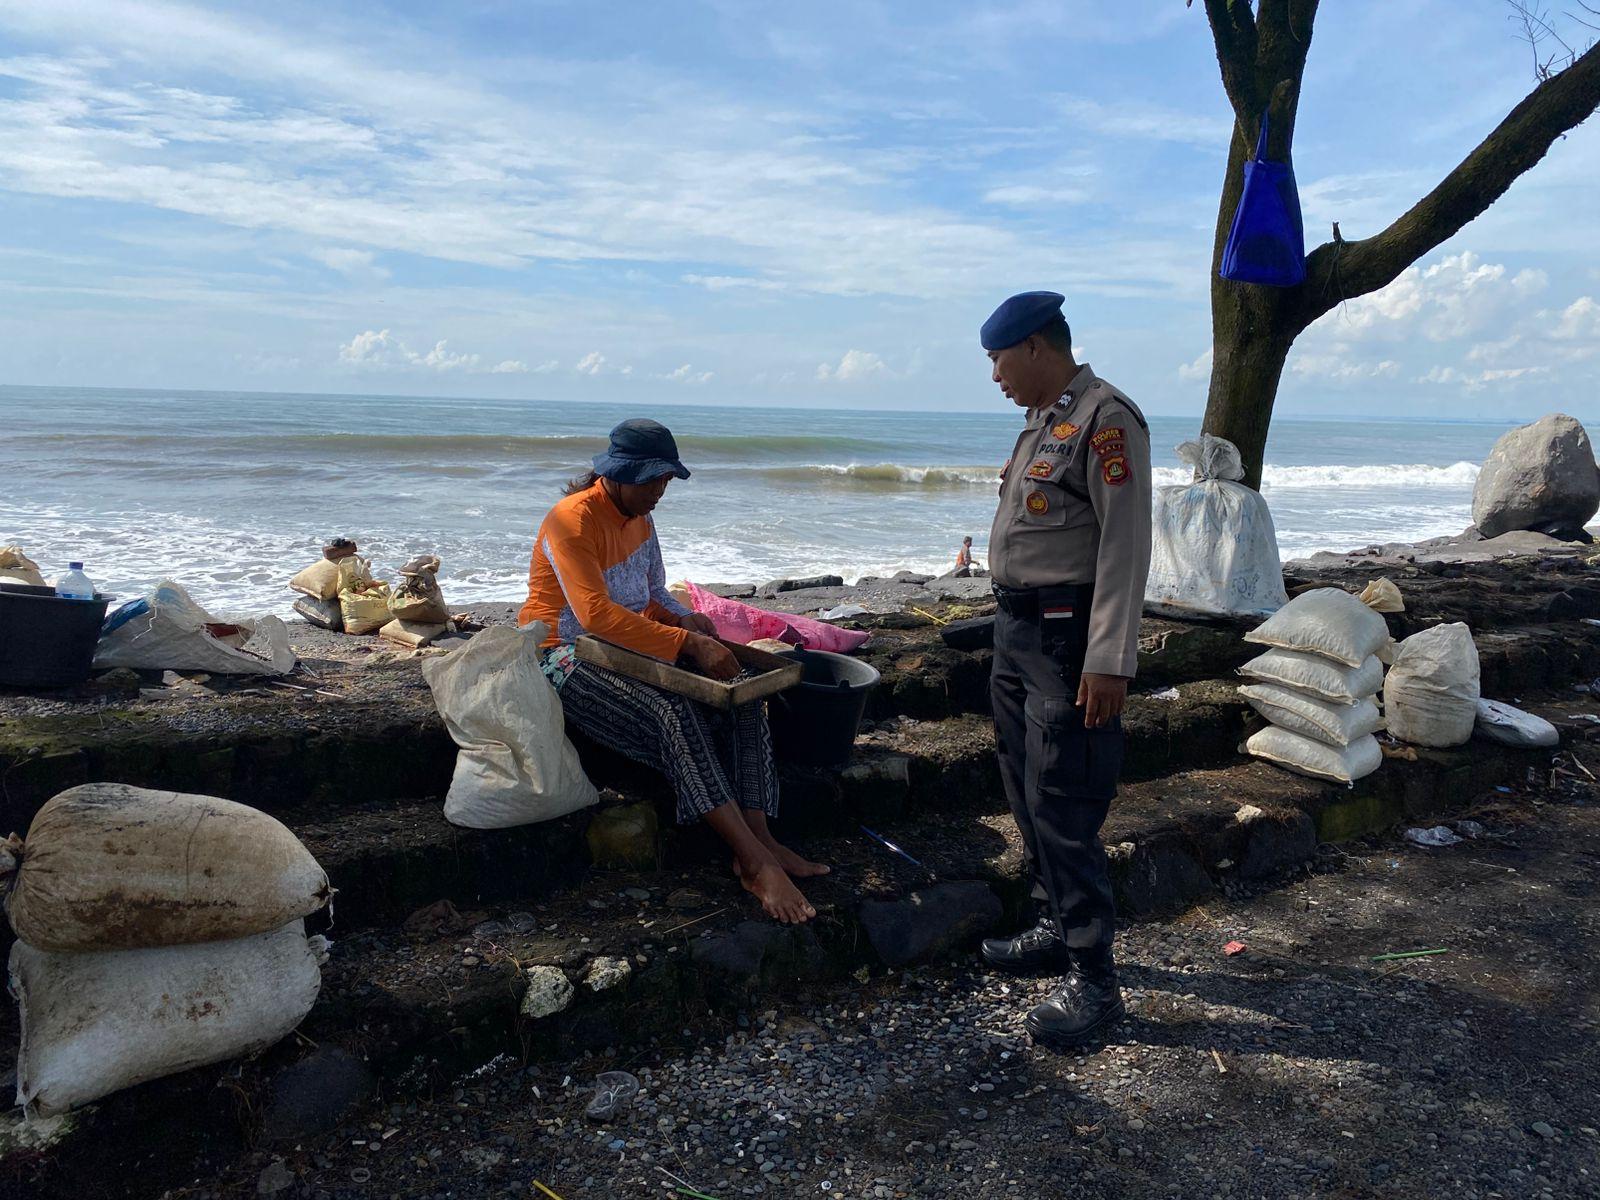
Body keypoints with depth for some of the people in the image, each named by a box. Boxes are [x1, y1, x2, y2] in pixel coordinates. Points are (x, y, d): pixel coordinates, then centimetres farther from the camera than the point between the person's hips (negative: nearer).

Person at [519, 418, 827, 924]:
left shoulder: (640, 520, 10)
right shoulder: (572, 520, -18)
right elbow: (597, 615, -29)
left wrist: (686, 619, -6)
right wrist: (688, 644, -33)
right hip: (566, 658, -8)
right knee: (673, 713, -33)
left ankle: (760, 840, -20)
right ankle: (757, 864, -33)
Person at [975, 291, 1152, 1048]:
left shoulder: (1104, 419, -15)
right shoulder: (1041, 421, 15)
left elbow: (1125, 545, -20)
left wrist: (1109, 662, -23)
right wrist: (1015, 625, 18)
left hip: (1067, 639, -10)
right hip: (1018, 630, 10)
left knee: (1064, 808, -8)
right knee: (1027, 795, 16)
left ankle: (1092, 979, 2)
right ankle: (1059, 929, 30)